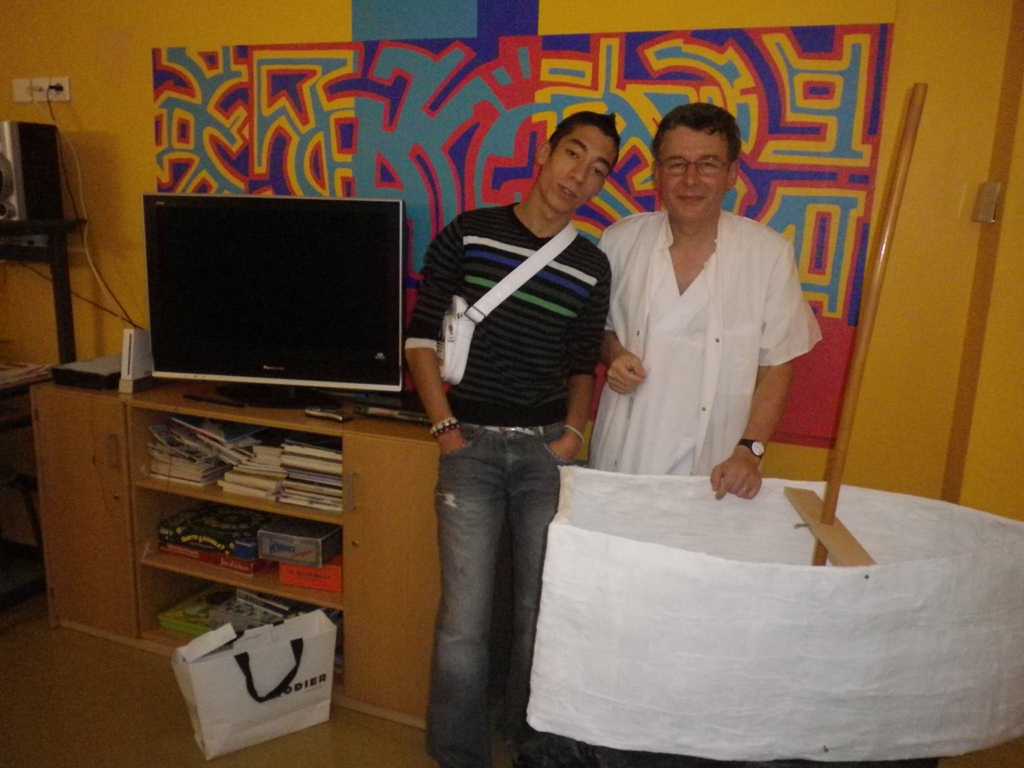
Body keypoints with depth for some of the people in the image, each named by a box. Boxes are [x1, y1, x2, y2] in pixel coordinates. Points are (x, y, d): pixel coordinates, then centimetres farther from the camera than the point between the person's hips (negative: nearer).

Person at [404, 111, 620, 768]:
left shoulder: (592, 267, 6)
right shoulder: (467, 235, -1)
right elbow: (422, 338, 1)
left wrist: (574, 432, -1)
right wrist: (445, 427, -5)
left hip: (547, 448, 2)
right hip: (472, 444, -2)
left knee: (541, 611, 10)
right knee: (464, 617, -2)